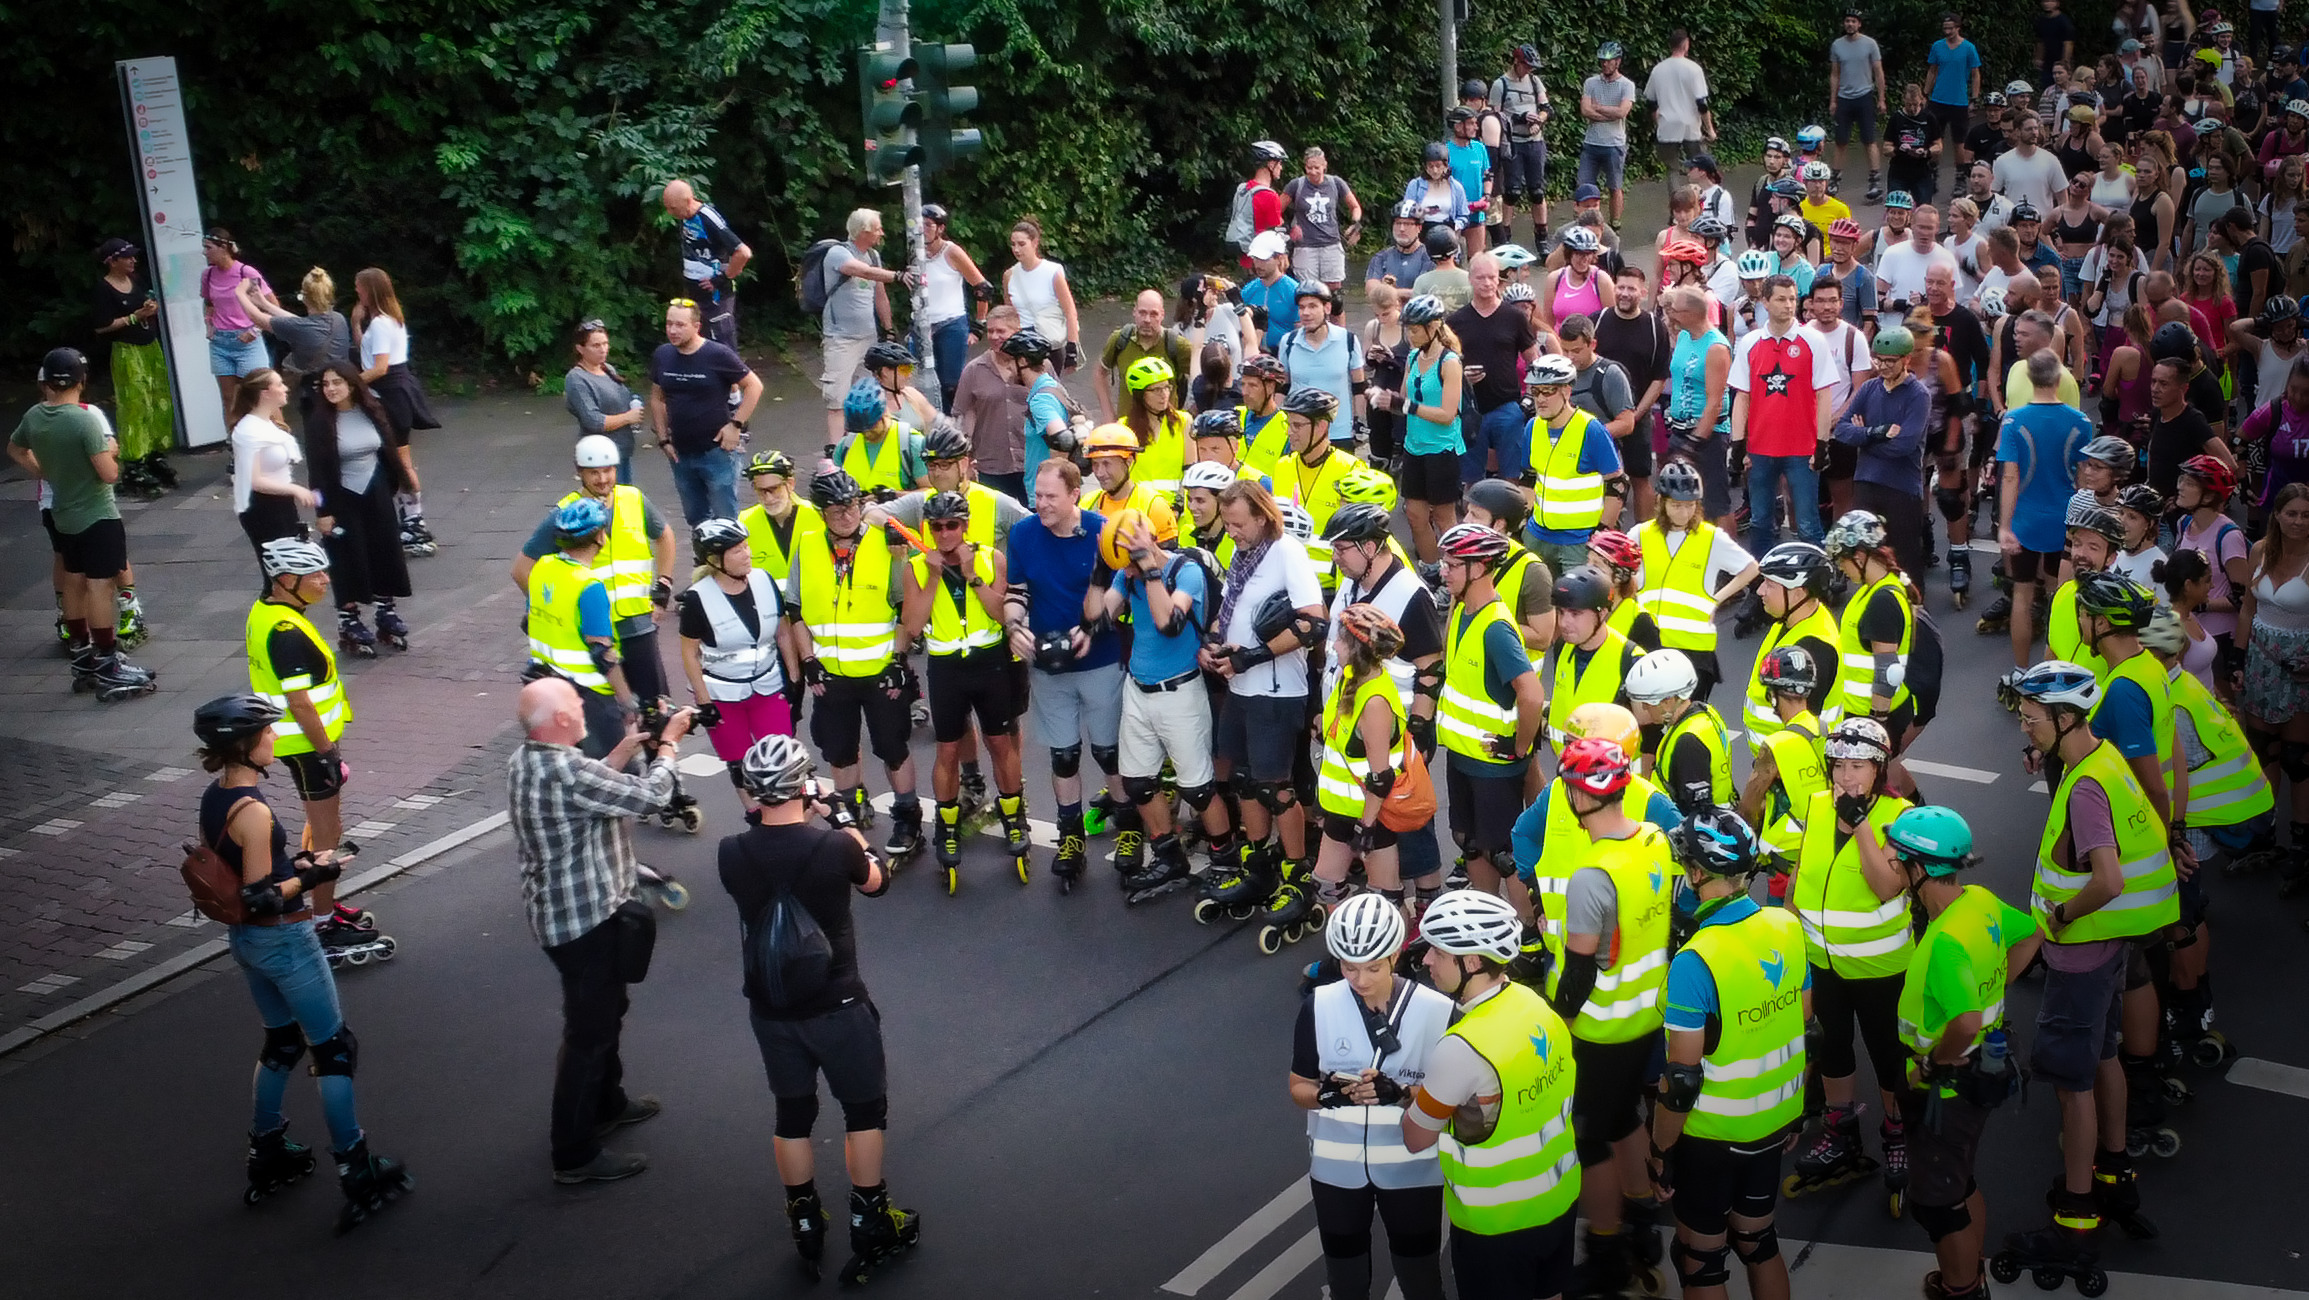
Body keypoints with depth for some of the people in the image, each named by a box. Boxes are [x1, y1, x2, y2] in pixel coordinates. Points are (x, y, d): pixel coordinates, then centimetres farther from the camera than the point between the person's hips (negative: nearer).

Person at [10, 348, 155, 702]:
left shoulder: (33, 417, 0)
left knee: (74, 582, 16)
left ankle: (83, 658, 27)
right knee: (99, 586, -4)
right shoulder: (85, 420, -22)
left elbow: (15, 450, 20)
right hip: (97, 516, -7)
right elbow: (109, 473, -24)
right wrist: (111, 453, -4)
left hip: (63, 516, 7)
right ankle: (108, 671, -1)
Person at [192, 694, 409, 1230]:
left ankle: (267, 1156, 35)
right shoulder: (253, 811, -26)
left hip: (244, 939, 9)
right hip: (283, 940, -9)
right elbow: (260, 898, -24)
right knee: (335, 1050, 3)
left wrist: (291, 862, 9)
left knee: (282, 1041, 25)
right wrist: (314, 876, -13)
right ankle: (357, 1177, 8)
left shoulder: (213, 797, 1)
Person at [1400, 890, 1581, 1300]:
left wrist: (1416, 1094, 0)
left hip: (1497, 1222, -6)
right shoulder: (1539, 1006, -8)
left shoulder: (1461, 1049, -31)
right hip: (1561, 1200, 6)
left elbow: (1416, 1139, -17)